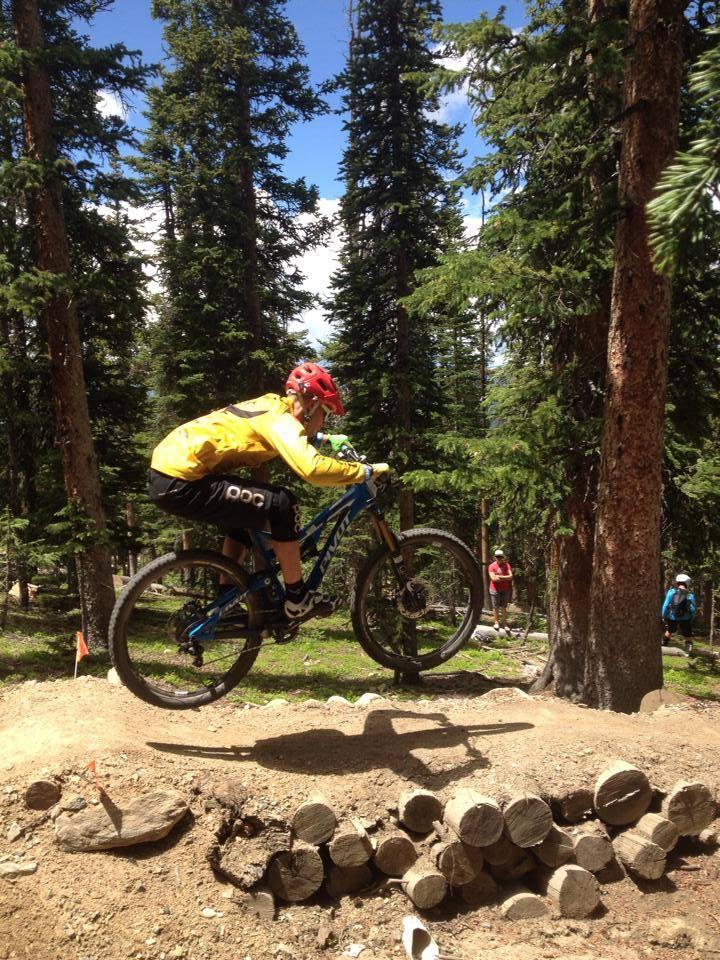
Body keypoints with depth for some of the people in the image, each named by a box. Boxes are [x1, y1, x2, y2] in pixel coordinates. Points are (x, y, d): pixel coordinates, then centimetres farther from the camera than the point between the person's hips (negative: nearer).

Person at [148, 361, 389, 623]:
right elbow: (313, 468, -29)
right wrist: (366, 471, -16)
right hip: (181, 482, -10)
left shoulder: (271, 405, 17)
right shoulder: (280, 418, -12)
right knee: (282, 505, -11)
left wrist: (328, 439, 36)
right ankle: (297, 598, 3)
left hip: (167, 471, 11)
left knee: (245, 514, 28)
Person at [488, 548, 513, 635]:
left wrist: (500, 577, -17)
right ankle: (496, 622, 16)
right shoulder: (492, 566, -7)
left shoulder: (507, 565, 2)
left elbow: (510, 576, -7)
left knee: (504, 607, 7)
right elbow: (493, 578, -16)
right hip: (495, 590, -2)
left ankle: (504, 624, 13)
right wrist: (505, 578, -12)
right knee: (495, 607, 3)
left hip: (505, 590, 2)